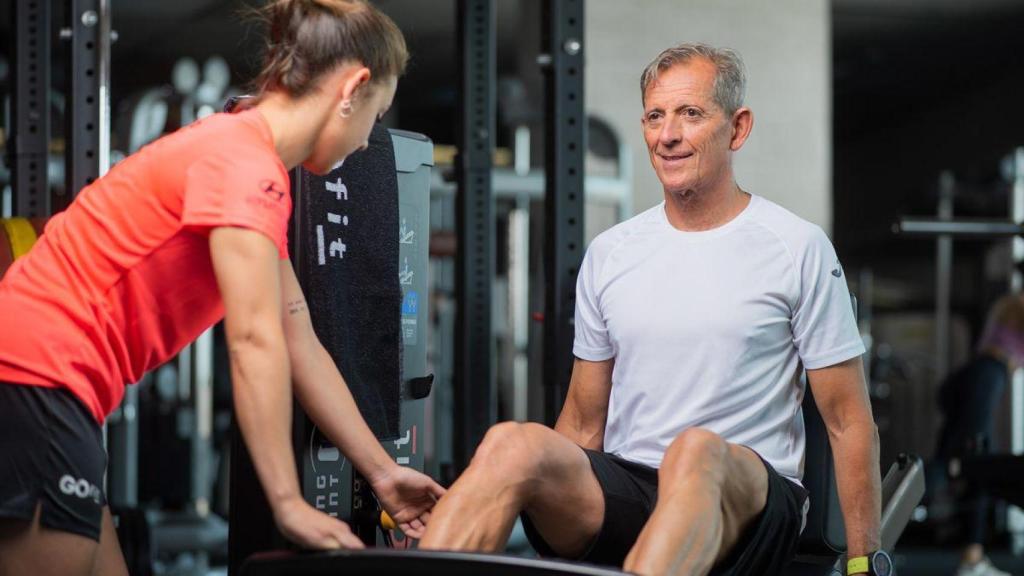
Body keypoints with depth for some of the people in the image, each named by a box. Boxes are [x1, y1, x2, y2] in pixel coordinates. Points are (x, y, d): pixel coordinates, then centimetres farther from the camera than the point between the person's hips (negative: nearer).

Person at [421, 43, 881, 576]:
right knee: (515, 443, -27)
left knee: (696, 452, -39)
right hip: (624, 495, 4)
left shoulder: (797, 249, 3)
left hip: (747, 503, -3)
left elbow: (849, 421, 4)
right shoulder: (610, 254, 14)